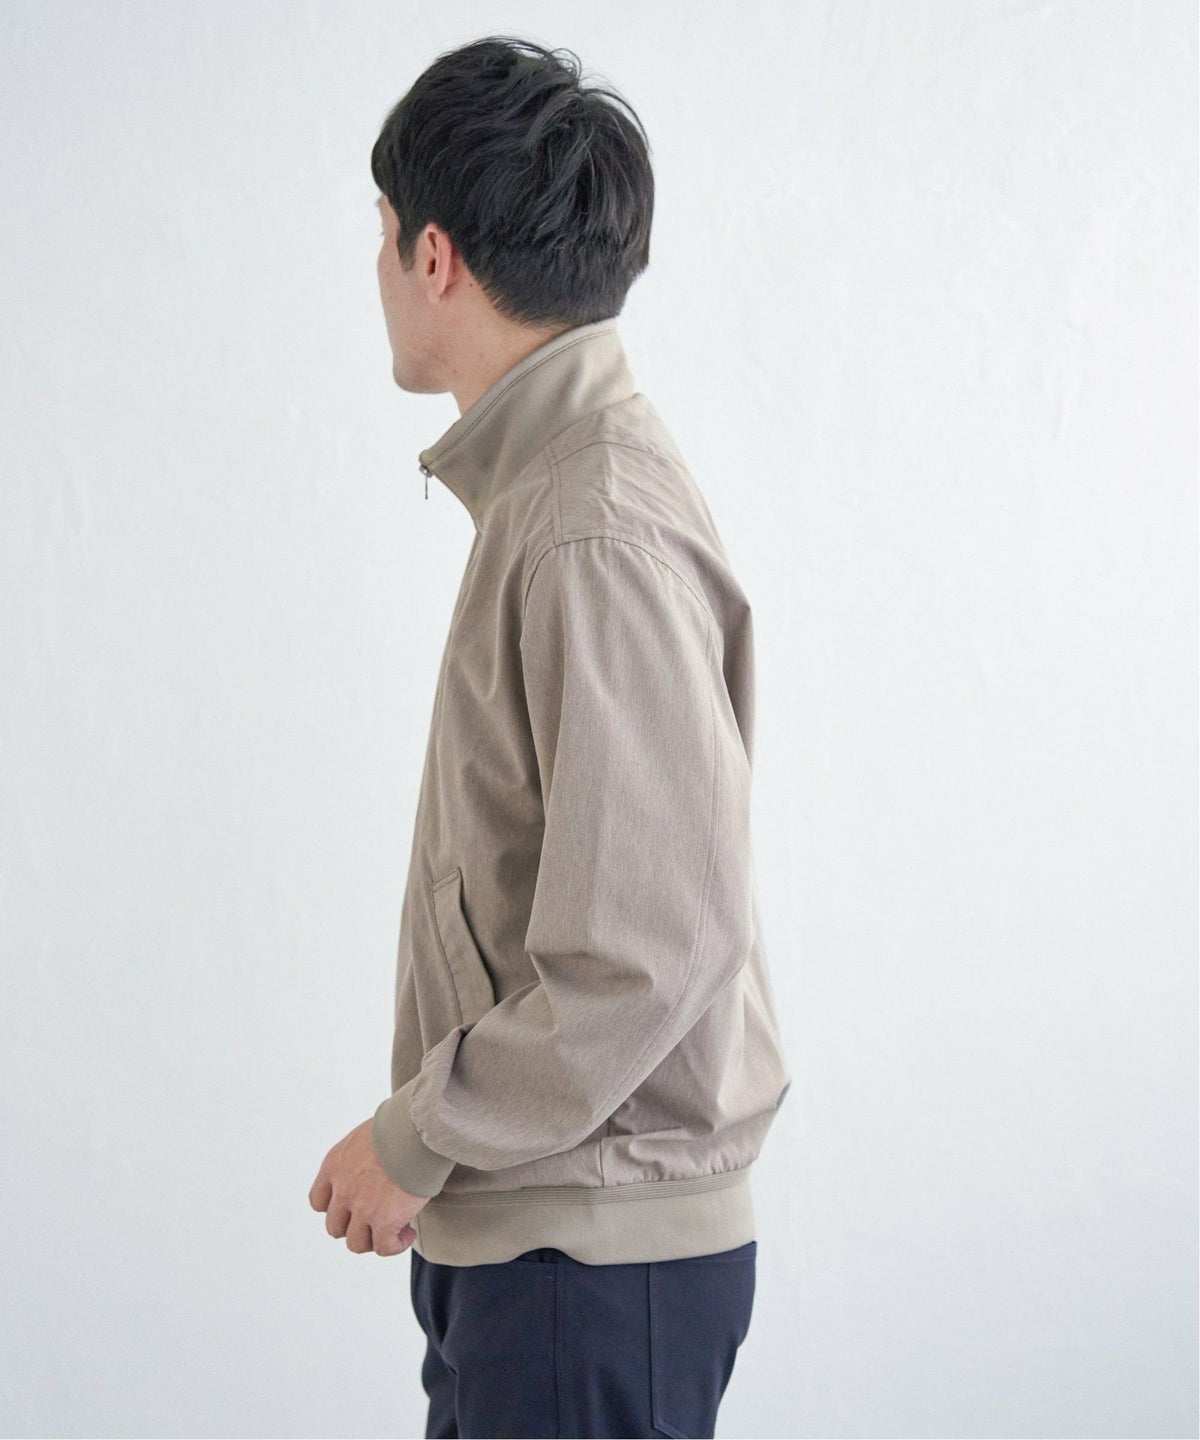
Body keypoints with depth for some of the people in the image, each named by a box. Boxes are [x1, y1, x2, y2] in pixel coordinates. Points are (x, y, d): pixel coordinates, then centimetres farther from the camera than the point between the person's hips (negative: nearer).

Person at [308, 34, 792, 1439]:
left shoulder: (601, 540, -22)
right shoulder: (545, 483, 9)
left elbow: (651, 950, -26)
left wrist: (414, 1139, -15)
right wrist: (440, 1136, 14)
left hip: (592, 1263, -9)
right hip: (508, 1231, 9)